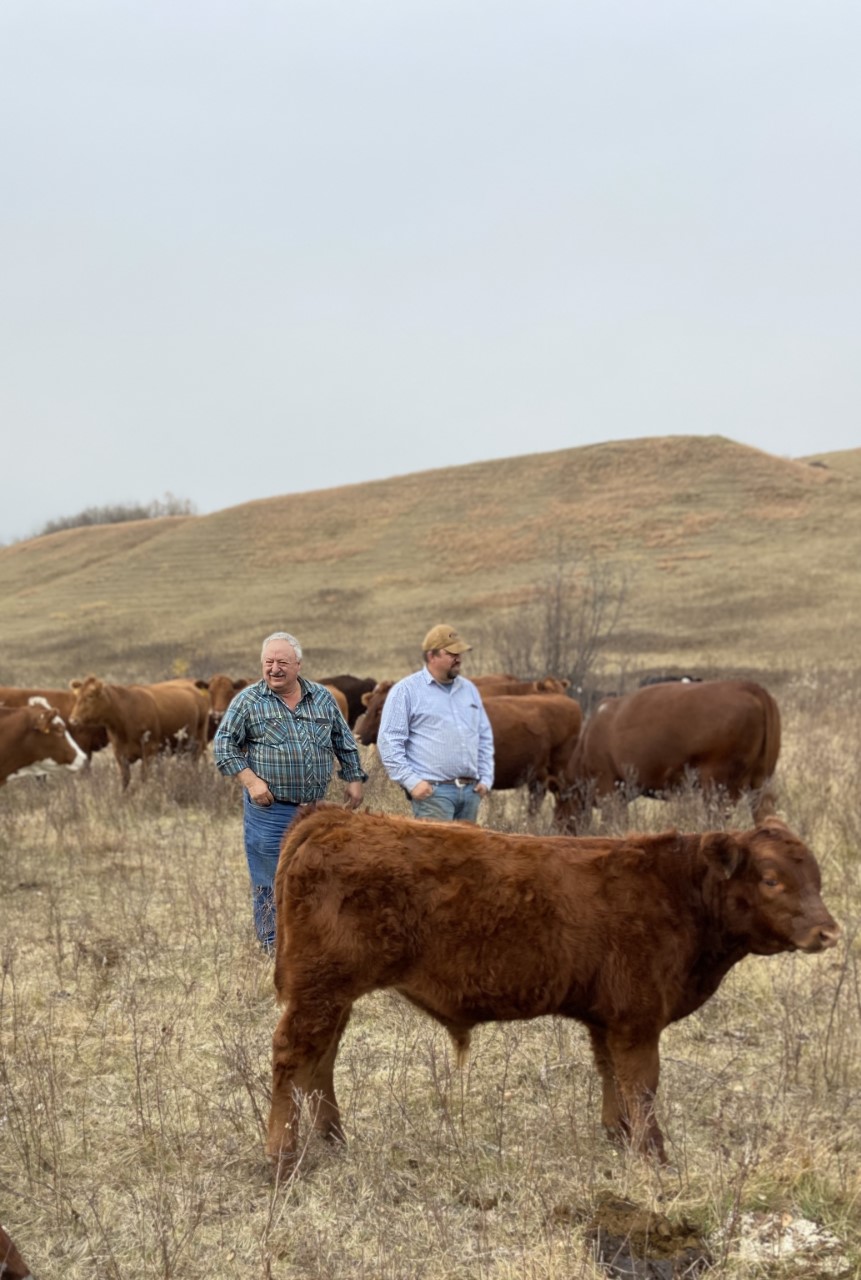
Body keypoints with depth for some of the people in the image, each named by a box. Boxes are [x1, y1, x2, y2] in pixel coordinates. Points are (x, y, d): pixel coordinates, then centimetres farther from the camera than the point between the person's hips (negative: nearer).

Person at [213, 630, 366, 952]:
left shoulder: (323, 698, 8)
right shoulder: (249, 701, -3)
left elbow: (345, 742, 18)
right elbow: (223, 744, -5)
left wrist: (354, 779, 12)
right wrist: (251, 781, -13)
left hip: (314, 808, 4)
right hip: (268, 808, -4)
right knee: (269, 883, 0)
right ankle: (272, 948, 9)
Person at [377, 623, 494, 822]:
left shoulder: (468, 689, 16)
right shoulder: (406, 691, -3)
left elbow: (485, 737, 21)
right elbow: (389, 741, -7)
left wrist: (486, 779, 11)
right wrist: (411, 781, -14)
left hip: (471, 790, 6)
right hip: (433, 791, -6)